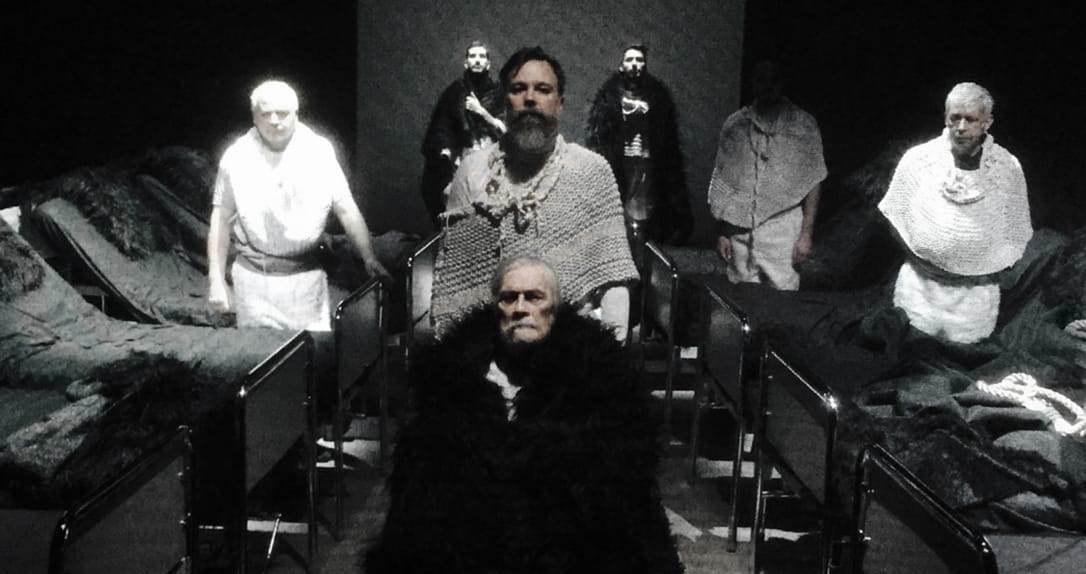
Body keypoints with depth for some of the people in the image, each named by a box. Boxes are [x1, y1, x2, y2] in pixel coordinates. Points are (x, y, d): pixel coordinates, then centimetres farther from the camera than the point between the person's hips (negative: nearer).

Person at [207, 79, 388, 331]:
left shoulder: (319, 152, -1)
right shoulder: (237, 157, 0)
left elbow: (347, 210, 1)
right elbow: (221, 220, 4)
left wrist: (369, 259, -8)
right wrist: (216, 280, 1)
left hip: (306, 278, 0)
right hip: (254, 280, 0)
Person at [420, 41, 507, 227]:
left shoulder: (497, 94, 7)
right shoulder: (454, 92, 8)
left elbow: (505, 130, 3)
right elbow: (440, 130, 6)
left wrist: (481, 111, -7)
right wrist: (447, 157, -6)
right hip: (459, 163, 0)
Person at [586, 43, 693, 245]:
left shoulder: (657, 95, 14)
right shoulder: (610, 94, 9)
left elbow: (669, 139, 13)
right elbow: (596, 134, 4)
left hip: (647, 163, 1)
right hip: (616, 163, -1)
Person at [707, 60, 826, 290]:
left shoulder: (803, 125, 2)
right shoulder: (735, 125, 9)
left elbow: (813, 184, 2)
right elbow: (722, 184, 11)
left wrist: (806, 234, -4)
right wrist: (722, 232, 7)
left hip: (781, 229, -2)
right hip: (740, 227, 2)